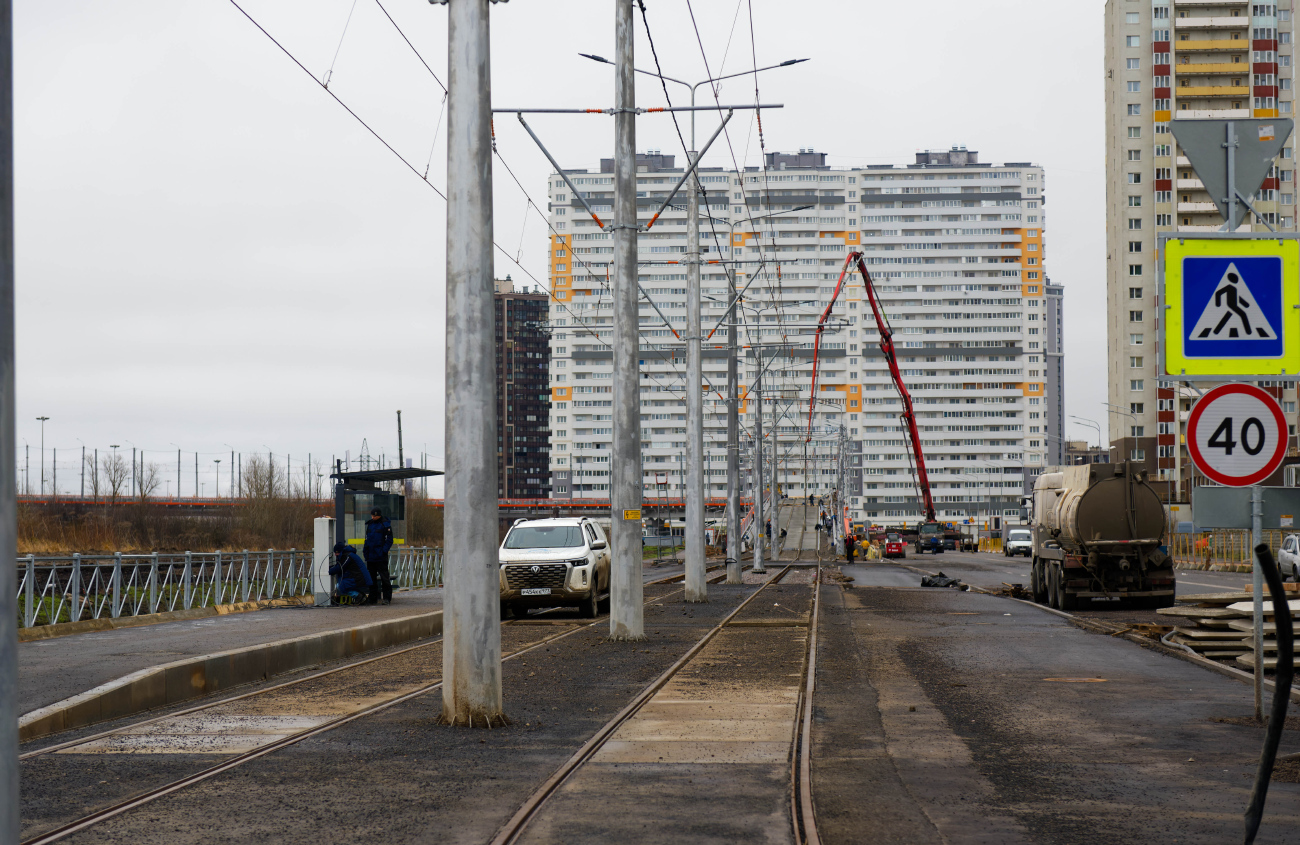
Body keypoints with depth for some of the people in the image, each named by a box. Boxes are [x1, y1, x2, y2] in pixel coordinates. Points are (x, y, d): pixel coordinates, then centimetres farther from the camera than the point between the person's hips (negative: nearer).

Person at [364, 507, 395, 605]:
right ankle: (373, 599, 14)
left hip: (381, 557, -7)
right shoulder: (370, 524, 15)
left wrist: (383, 551, -16)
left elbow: (389, 540, -7)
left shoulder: (385, 525, -5)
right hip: (371, 557, 7)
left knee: (384, 577, -5)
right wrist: (365, 551, 11)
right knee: (371, 578, 9)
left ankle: (387, 598, -2)